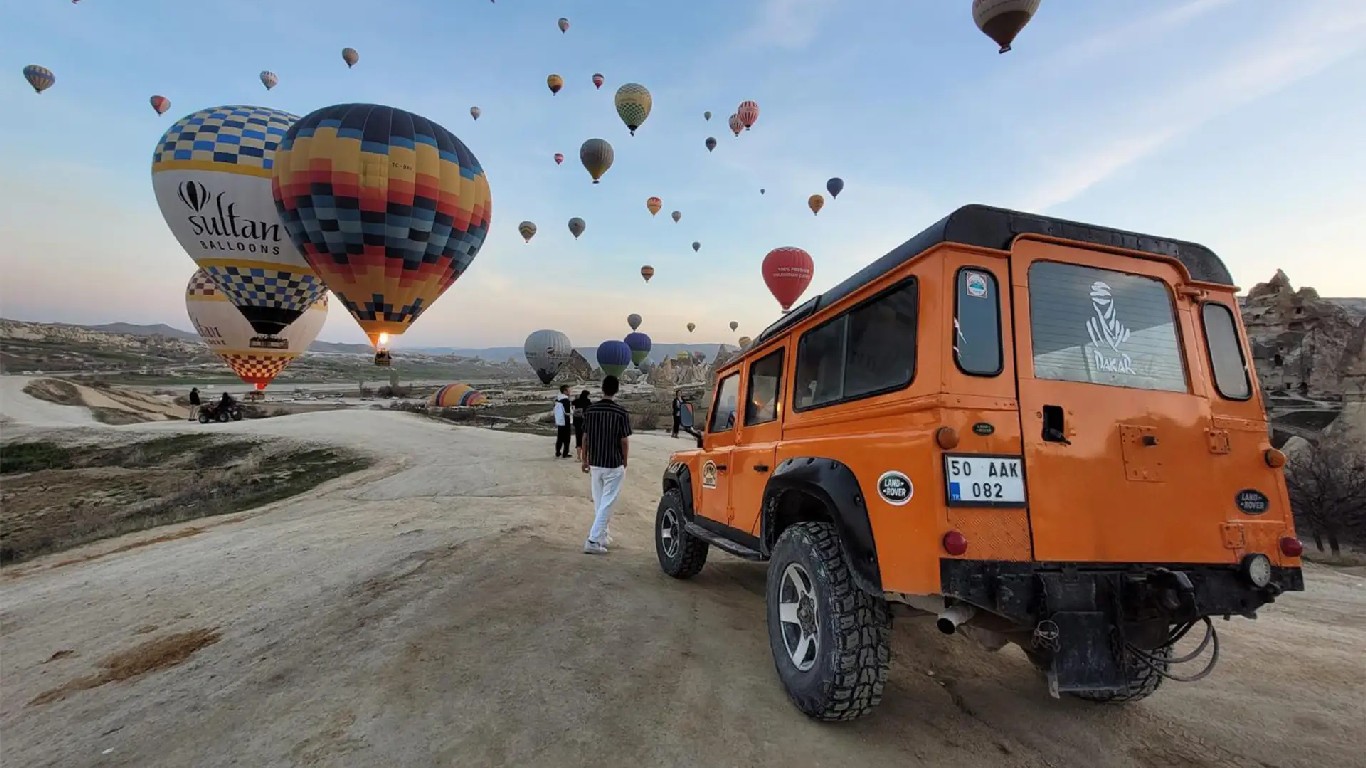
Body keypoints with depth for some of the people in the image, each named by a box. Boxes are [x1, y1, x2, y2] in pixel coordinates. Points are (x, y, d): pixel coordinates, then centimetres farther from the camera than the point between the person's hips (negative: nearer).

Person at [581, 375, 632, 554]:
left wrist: (585, 460, 15)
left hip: (594, 464, 4)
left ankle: (602, 535, 29)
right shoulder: (621, 413, -13)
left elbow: (585, 437, 3)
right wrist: (625, 463, 5)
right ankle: (593, 540, -5)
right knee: (606, 504, 1)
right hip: (614, 465, -4)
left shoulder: (590, 410, -2)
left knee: (598, 502, 18)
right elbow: (624, 441, -9)